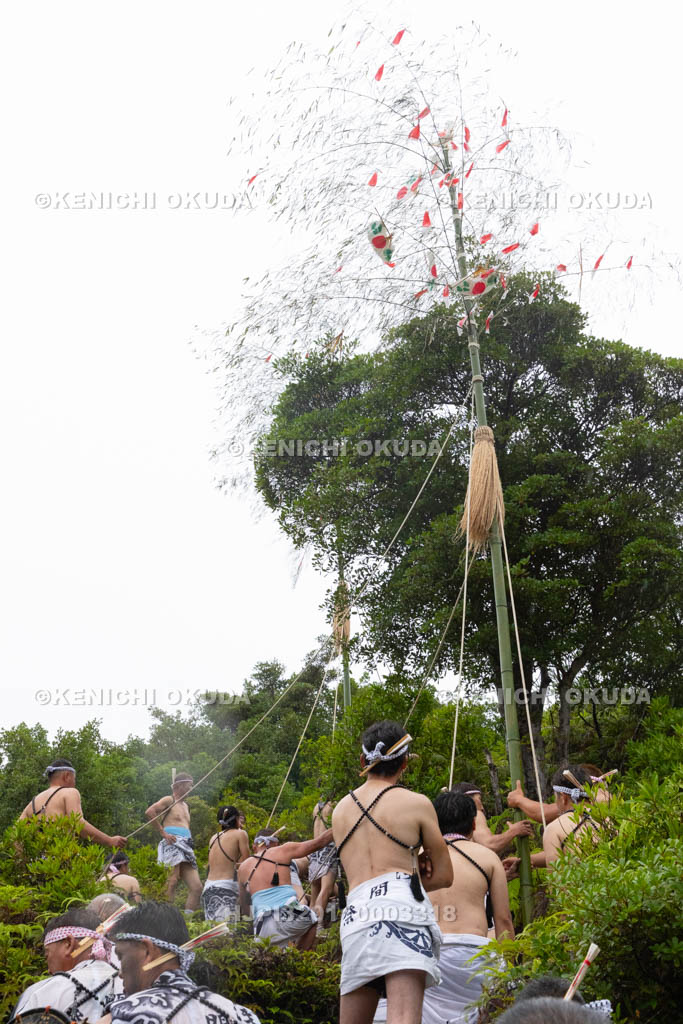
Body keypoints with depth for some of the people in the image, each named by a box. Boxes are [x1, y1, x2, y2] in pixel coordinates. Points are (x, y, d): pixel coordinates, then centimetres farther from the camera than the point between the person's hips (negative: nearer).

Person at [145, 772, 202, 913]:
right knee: (171, 883, -18)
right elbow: (149, 812, -14)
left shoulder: (185, 806, 28)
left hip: (185, 848, 8)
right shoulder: (169, 800, 3)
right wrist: (163, 833, -13)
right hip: (172, 845, -8)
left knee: (196, 887, -1)